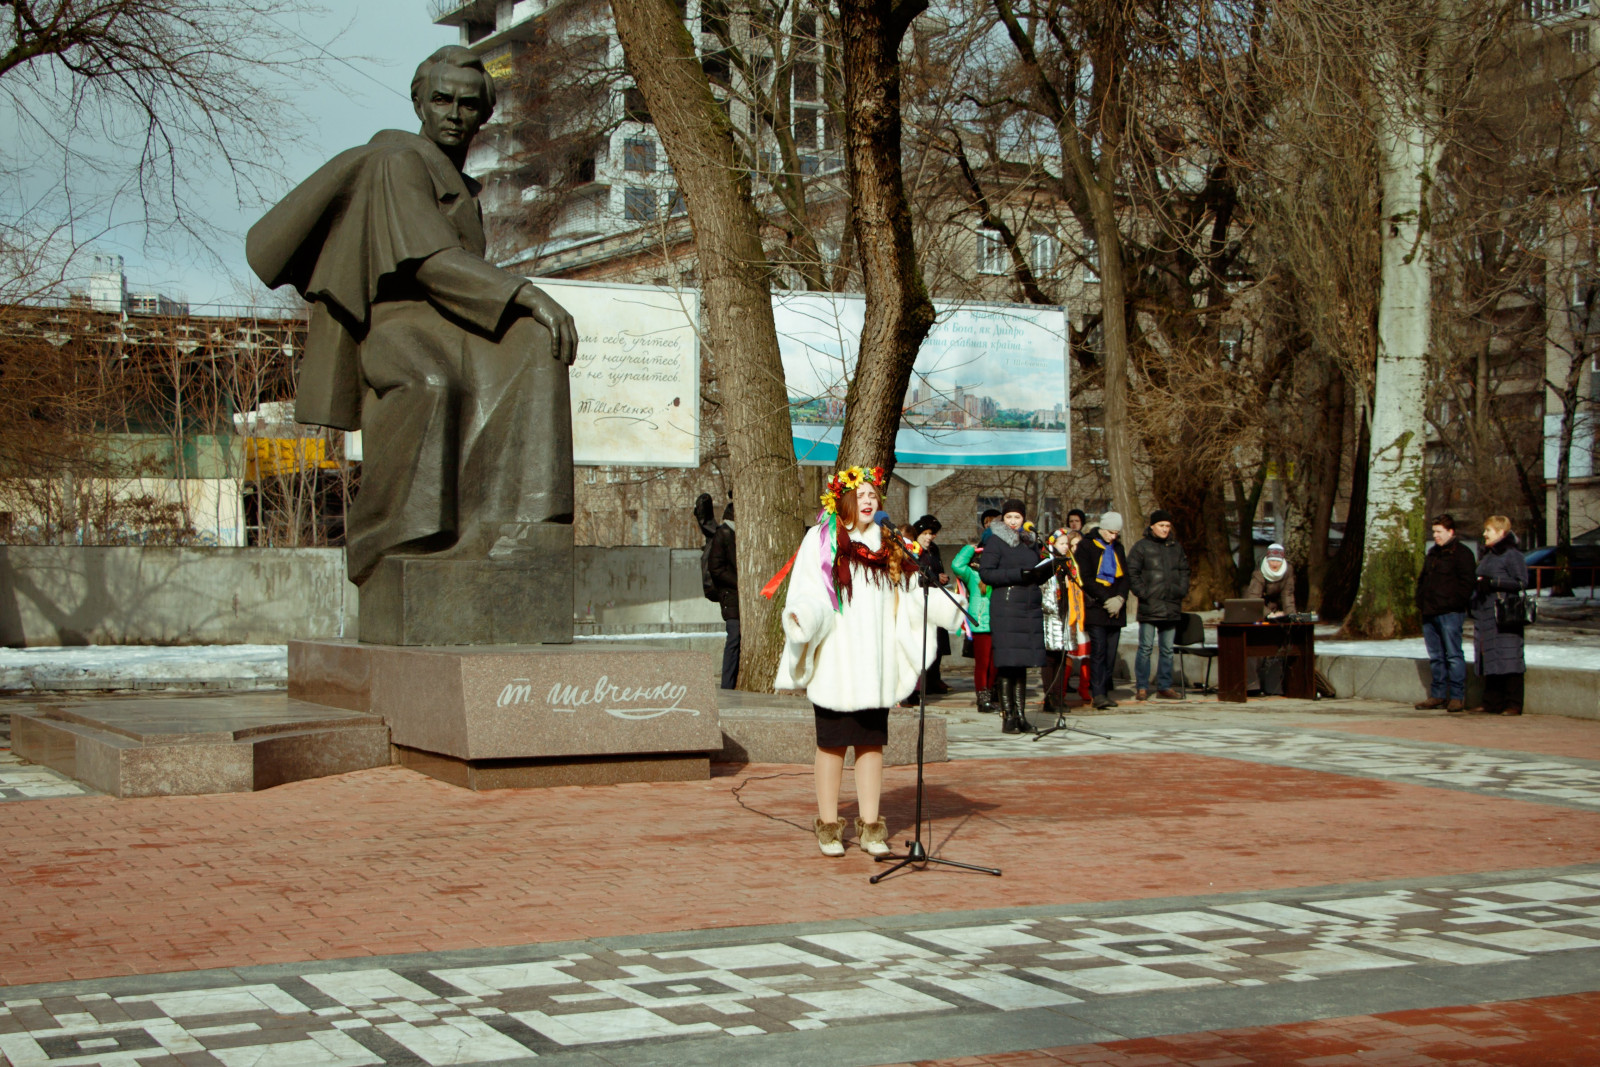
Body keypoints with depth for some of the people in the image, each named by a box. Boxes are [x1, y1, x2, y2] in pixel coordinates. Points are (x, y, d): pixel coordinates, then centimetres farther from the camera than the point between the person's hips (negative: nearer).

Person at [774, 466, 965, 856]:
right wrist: (803, 619, -27)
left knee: (872, 741, 5)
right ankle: (828, 826, 6)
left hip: (875, 662, 4)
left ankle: (870, 826, 11)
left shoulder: (887, 546, 13)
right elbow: (809, 595, -7)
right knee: (832, 743, -2)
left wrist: (949, 605, 1)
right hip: (834, 661, -4)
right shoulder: (821, 541, -1)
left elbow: (912, 597, 14)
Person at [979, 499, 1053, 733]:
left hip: (1031, 607, 6)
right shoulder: (995, 541, 1)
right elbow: (985, 572, -8)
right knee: (1007, 663, -8)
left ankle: (1021, 714, 11)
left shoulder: (1031, 541, 19)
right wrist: (1018, 575, -15)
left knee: (1023, 663, 7)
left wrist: (1043, 573, -1)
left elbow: (1039, 575, 24)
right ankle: (1008, 716, -5)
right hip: (1006, 606, -6)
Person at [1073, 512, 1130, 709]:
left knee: (1111, 651, 3)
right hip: (1095, 607, -5)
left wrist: (1120, 598, -5)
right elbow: (1086, 578, -6)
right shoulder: (1086, 545, 0)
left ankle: (1106, 691, 9)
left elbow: (1124, 577, 14)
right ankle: (1098, 693, -15)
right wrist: (1106, 599, -13)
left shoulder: (1118, 548, 17)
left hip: (1115, 607, 5)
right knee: (1098, 649, -12)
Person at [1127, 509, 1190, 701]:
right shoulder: (1142, 547, -2)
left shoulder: (1176, 547, 13)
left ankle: (1165, 686, 16)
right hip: (1149, 607, -5)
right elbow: (1132, 573, -5)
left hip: (1172, 606, 5)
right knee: (1145, 648, -3)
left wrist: (1182, 590, 6)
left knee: (1167, 649, 9)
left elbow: (1184, 570, 21)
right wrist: (1143, 593, -13)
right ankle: (1141, 688, 1)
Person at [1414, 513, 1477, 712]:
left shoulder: (1462, 553, -4)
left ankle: (1457, 697, -3)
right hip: (1429, 613, 8)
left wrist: (1454, 603, -16)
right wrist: (1420, 603, 16)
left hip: (1450, 613, -8)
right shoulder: (1432, 554, 21)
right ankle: (1437, 695, 16)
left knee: (1453, 655, -6)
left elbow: (1468, 582, -11)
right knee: (1436, 657, 10)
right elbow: (1422, 580, 27)